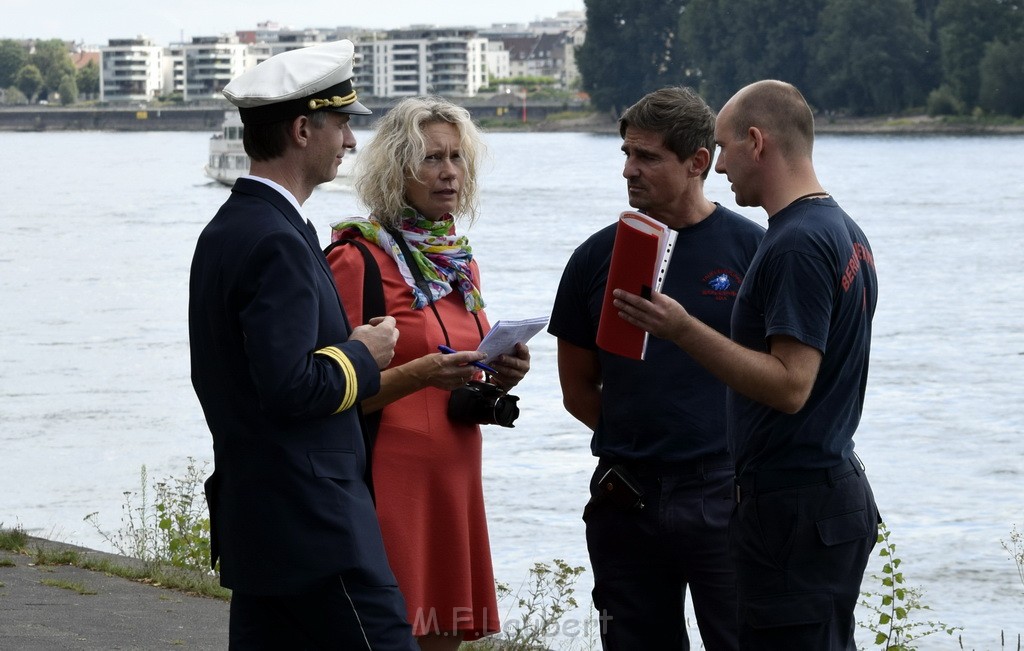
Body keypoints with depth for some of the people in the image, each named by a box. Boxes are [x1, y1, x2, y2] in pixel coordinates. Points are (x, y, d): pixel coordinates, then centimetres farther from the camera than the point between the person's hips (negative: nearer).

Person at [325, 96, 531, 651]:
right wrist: (420, 374, -25)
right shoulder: (358, 259, -8)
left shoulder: (460, 263, 15)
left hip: (454, 479, 7)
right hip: (388, 478, -7)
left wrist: (499, 377, 3)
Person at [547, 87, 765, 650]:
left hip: (722, 492, -3)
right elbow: (578, 389, 14)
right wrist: (635, 437, 5)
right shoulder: (598, 256, 8)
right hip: (627, 498, 3)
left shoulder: (750, 248, -1)